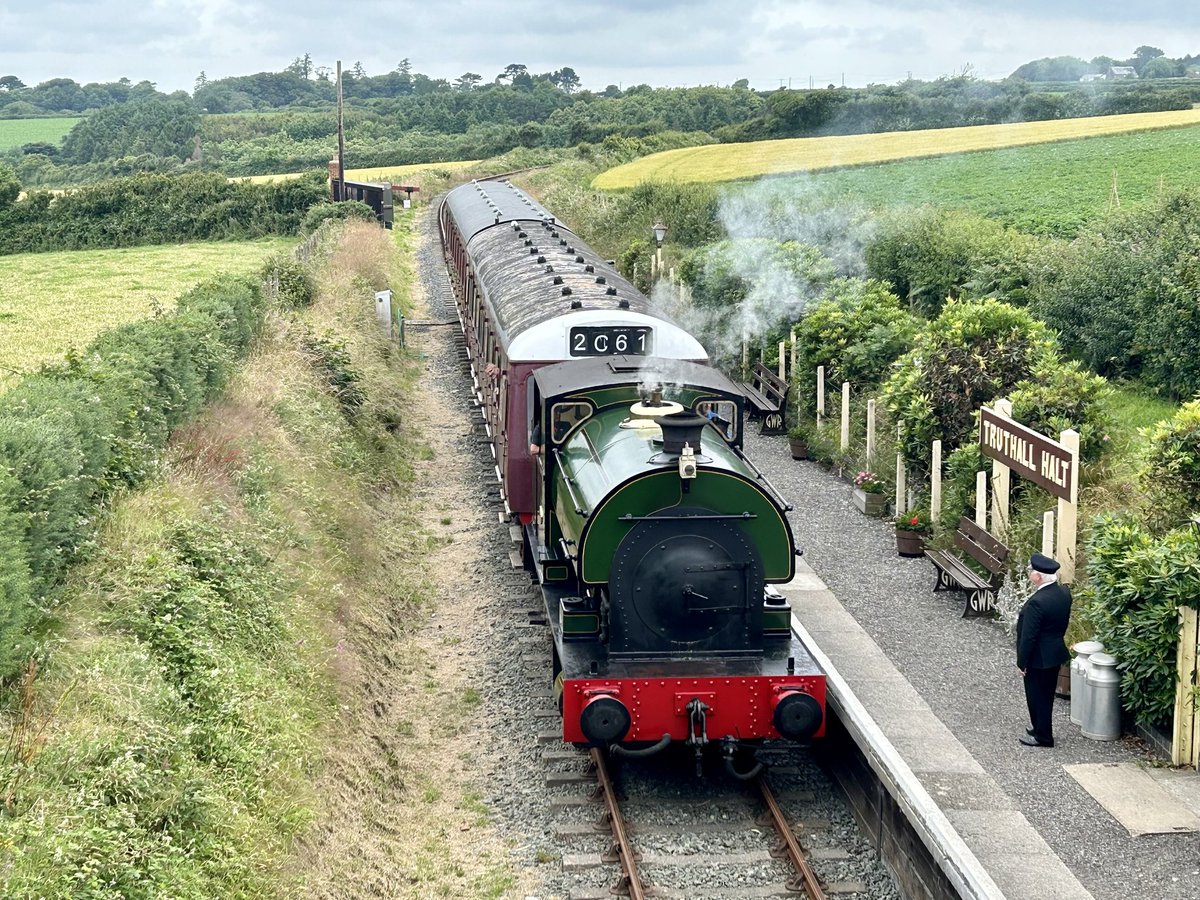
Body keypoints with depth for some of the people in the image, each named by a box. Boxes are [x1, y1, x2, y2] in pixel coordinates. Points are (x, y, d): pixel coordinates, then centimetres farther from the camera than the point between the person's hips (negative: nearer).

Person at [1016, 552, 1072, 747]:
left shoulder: (1037, 602, -29)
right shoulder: (1064, 593, -4)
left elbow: (1028, 636, -23)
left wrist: (1022, 663, -14)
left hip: (1038, 658, -8)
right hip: (1056, 653, 8)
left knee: (1037, 697, 8)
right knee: (1046, 695, 22)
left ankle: (1043, 736, 19)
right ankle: (1042, 729, 35)